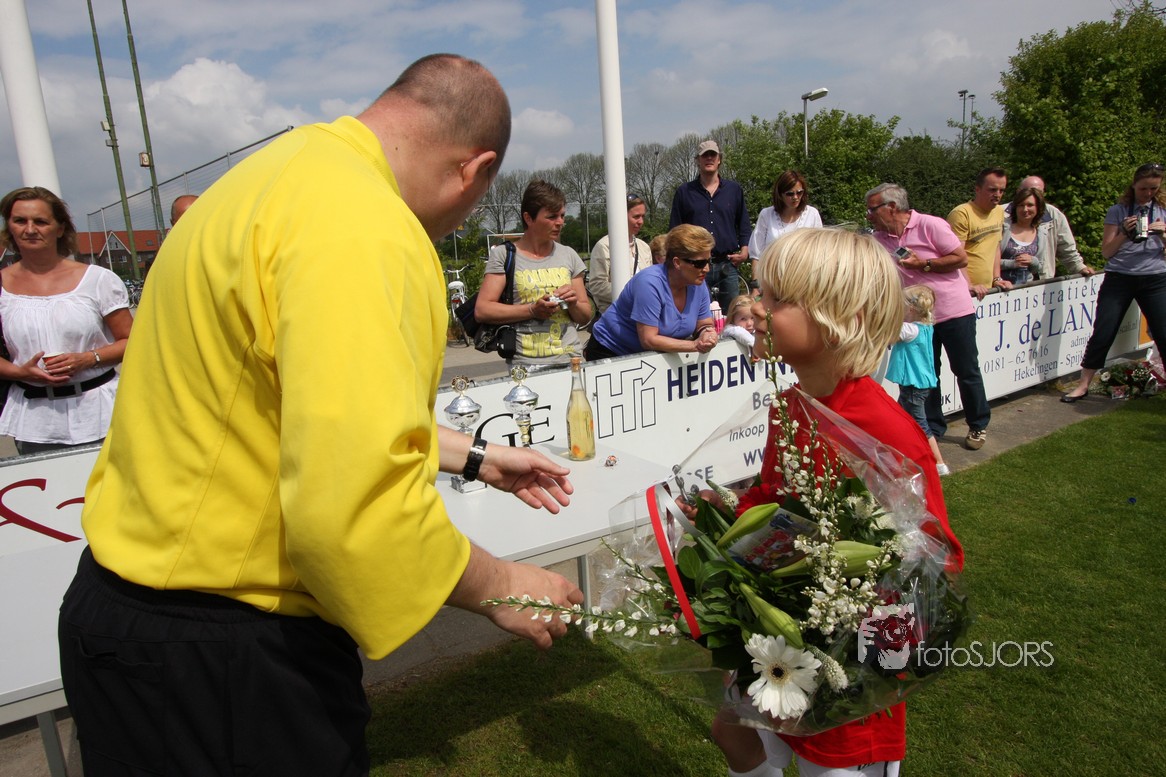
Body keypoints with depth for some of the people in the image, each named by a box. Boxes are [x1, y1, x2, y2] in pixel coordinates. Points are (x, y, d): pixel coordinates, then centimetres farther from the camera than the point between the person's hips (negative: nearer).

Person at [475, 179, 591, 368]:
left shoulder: (569, 255, 11)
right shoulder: (504, 255, -1)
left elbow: (585, 316, 15)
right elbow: (482, 310, -9)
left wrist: (573, 304, -7)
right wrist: (533, 310, -16)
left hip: (570, 360, 4)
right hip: (525, 365, -3)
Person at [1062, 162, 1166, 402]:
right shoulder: (1117, 211, 4)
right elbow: (1106, 252, 1)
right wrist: (1125, 232, -13)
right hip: (1119, 278, -1)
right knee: (1102, 334, -3)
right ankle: (1082, 385, 7)